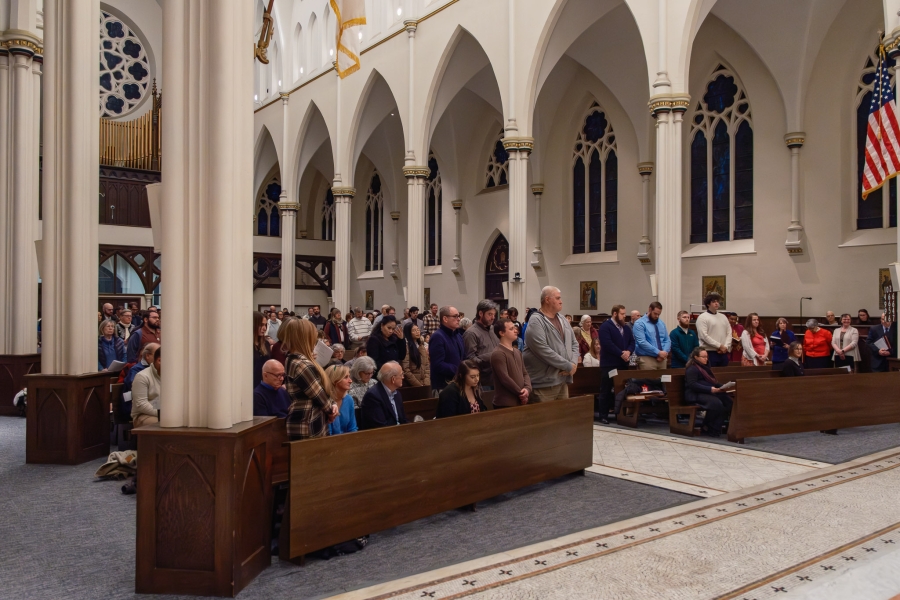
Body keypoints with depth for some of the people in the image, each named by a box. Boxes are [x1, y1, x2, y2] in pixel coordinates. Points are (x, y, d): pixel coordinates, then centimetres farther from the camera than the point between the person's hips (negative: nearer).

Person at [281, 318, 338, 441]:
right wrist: (330, 410, 3)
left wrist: (332, 404, 1)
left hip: (302, 424, 10)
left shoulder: (291, 359, 10)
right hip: (309, 428, -10)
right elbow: (319, 395, -16)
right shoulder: (302, 365, -22)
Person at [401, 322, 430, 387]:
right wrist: (418, 384, -13)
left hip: (424, 385, 6)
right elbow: (406, 370, -14)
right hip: (412, 385, -6)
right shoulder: (406, 346, -9)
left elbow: (427, 366, 12)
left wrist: (427, 383, -2)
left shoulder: (421, 346, 13)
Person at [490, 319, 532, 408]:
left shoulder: (517, 352, 15)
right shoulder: (498, 354, -14)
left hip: (520, 402, 8)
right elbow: (505, 379, -19)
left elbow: (525, 373, 14)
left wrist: (527, 389, -7)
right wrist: (521, 393, -10)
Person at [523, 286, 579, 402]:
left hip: (563, 381, 8)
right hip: (543, 384, -8)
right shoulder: (536, 321, -13)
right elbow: (543, 351, -22)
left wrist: (574, 363, -3)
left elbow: (574, 344, 18)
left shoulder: (562, 319, 15)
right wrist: (569, 366, -15)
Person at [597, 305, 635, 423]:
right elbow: (607, 344, -19)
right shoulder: (605, 326, -9)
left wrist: (628, 351, -10)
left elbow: (632, 342, 11)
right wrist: (621, 354, -18)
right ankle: (603, 416, 3)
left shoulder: (626, 327, 15)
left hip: (623, 364, 7)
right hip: (609, 364, -7)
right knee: (606, 390, -1)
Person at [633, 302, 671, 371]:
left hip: (662, 359, 6)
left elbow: (667, 340, 13)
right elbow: (642, 342, -17)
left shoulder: (661, 323, 16)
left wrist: (665, 352, -7)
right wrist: (658, 352, -18)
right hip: (647, 359, -6)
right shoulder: (640, 323, -6)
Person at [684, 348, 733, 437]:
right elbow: (692, 385, -19)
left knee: (728, 402, -14)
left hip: (708, 392, 9)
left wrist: (722, 387, 4)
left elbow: (712, 381, 25)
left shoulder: (705, 367, 23)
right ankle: (708, 428, -13)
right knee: (716, 403, -32)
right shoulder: (692, 369, -6)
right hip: (695, 395, -9)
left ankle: (717, 427, -10)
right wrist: (710, 389, -27)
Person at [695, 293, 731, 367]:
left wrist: (726, 347, -5)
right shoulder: (702, 317, -4)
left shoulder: (723, 317, 16)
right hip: (710, 353, -6)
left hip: (723, 353, 6)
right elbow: (703, 336, -13)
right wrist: (719, 346, -13)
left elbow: (729, 333, 12)